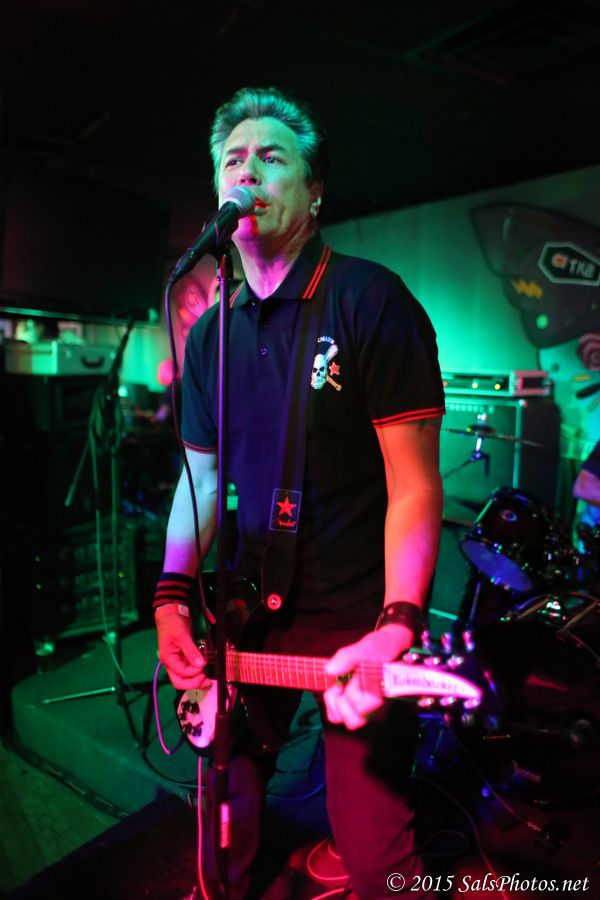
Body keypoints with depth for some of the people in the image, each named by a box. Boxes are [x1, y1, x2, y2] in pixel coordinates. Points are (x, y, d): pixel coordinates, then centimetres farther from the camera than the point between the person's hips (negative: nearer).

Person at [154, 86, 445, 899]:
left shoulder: (371, 300, -12)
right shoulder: (209, 333, 7)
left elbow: (414, 482, -15)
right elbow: (201, 476, 11)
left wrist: (397, 623, -27)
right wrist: (173, 596, -1)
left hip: (359, 621, -5)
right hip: (250, 616, 6)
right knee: (230, 796, 24)